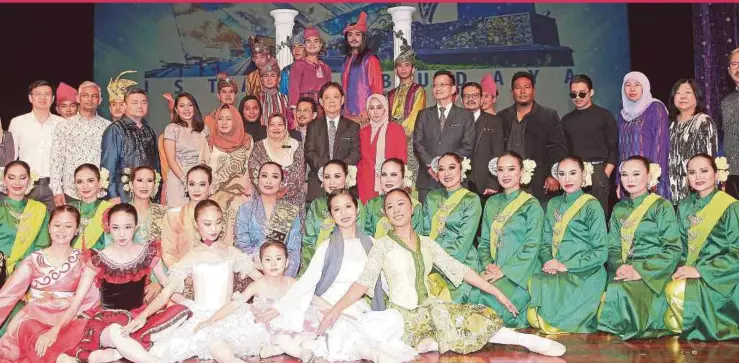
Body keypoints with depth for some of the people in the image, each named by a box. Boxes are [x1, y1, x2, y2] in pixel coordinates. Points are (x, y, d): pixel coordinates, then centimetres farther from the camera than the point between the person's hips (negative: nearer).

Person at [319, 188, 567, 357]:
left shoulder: (428, 244, 12)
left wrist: (496, 292, 5)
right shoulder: (382, 245, 0)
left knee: (481, 317, -14)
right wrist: (336, 309, -27)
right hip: (401, 314, -4)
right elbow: (363, 282, -11)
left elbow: (459, 270, 11)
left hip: (429, 308, 4)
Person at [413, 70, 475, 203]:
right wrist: (430, 165, -10)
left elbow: (468, 146, 0)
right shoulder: (424, 114, 16)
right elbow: (417, 144, 7)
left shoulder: (466, 116, 9)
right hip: (427, 180, 2)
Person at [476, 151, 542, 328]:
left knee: (490, 298, -31)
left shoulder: (532, 205, 0)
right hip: (493, 269, 5)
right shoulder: (492, 203, 16)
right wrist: (488, 265, -4)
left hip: (520, 273, -4)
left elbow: (532, 247, -8)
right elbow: (484, 240, 15)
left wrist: (504, 270, -14)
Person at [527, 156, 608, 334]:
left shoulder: (592, 206, -1)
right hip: (555, 273, 5)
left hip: (585, 274, -5)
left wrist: (566, 266, -12)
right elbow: (545, 242, 17)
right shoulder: (553, 204, 16)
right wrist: (548, 262, -5)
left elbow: (600, 252, -6)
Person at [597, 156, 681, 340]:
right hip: (623, 274, 4)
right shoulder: (619, 209, 16)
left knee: (618, 291, -33)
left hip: (653, 275, -4)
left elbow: (673, 249, -6)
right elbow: (613, 247, 12)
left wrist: (641, 271, -17)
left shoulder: (662, 206, 0)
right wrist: (619, 267, -11)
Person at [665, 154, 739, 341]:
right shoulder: (685, 206, 9)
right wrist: (682, 269, -8)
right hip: (692, 274, 5)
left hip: (721, 277, -5)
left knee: (676, 290, -32)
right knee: (672, 322, -17)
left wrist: (701, 270, -20)